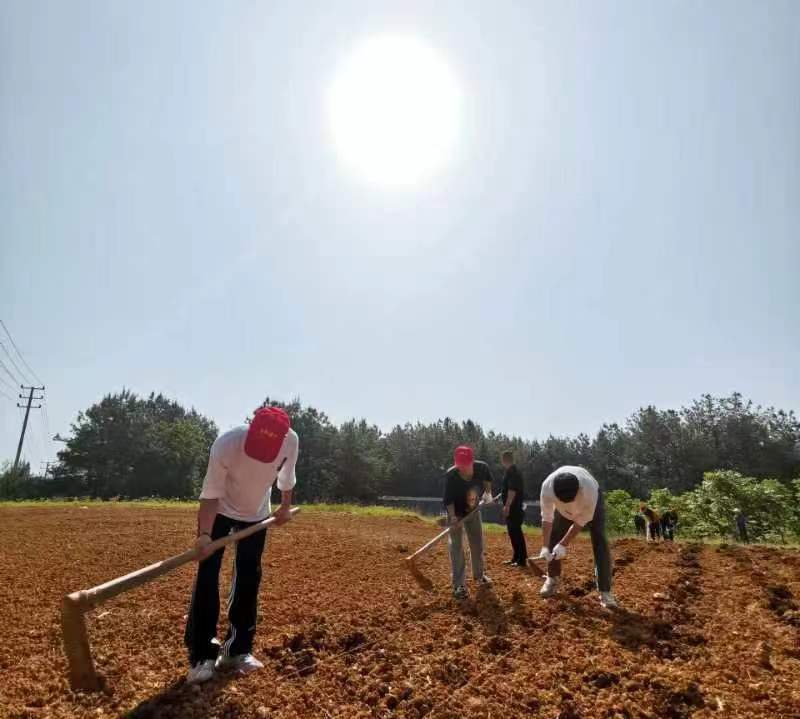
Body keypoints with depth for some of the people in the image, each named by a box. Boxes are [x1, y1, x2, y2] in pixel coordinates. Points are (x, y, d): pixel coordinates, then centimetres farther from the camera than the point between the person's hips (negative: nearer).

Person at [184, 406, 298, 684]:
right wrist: (204, 534, -38)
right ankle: (201, 656, 3)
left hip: (256, 514, 3)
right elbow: (211, 494, -28)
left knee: (249, 579, 3)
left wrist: (285, 507, 8)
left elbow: (286, 476, -6)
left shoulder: (291, 440, -28)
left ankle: (238, 649, 18)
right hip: (221, 511, -2)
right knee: (207, 575, -8)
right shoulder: (225, 445, -37)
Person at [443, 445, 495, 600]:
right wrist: (452, 516, -39)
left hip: (474, 510, 4)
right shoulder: (451, 475, -35)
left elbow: (488, 479, 0)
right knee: (456, 546, -7)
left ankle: (479, 574, 39)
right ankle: (458, 585, 2)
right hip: (456, 513, -4)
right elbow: (448, 499, -27)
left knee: (478, 543, 17)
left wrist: (488, 493, -8)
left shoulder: (482, 467, -26)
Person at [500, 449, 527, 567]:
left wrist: (507, 506, -24)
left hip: (513, 507, -11)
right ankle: (516, 558, 24)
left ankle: (522, 560, -2)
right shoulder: (514, 470, 15)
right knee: (513, 532, 16)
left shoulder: (511, 471, -17)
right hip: (514, 507, 11)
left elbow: (512, 490, -24)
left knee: (516, 532, -7)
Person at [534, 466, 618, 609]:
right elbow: (547, 518, -28)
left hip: (591, 500, -2)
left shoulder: (589, 489, -45)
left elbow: (582, 520, -31)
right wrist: (545, 547, -32)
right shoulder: (547, 487, -40)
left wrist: (564, 544, -31)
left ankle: (605, 591, -9)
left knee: (599, 541, -15)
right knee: (554, 537, -1)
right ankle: (553, 579, 19)